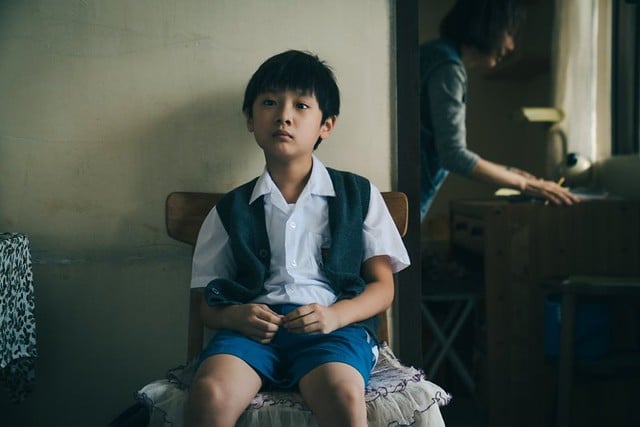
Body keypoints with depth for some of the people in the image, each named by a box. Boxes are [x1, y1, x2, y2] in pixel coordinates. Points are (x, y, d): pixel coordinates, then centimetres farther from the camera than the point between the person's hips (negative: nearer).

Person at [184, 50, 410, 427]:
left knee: (342, 395, -36)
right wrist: (233, 316, -8)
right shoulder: (231, 210, 18)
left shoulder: (359, 195, 16)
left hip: (335, 326, -1)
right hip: (253, 327, 1)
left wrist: (336, 314, -10)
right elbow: (208, 304, 17)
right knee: (209, 394, -33)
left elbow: (382, 286, 11)